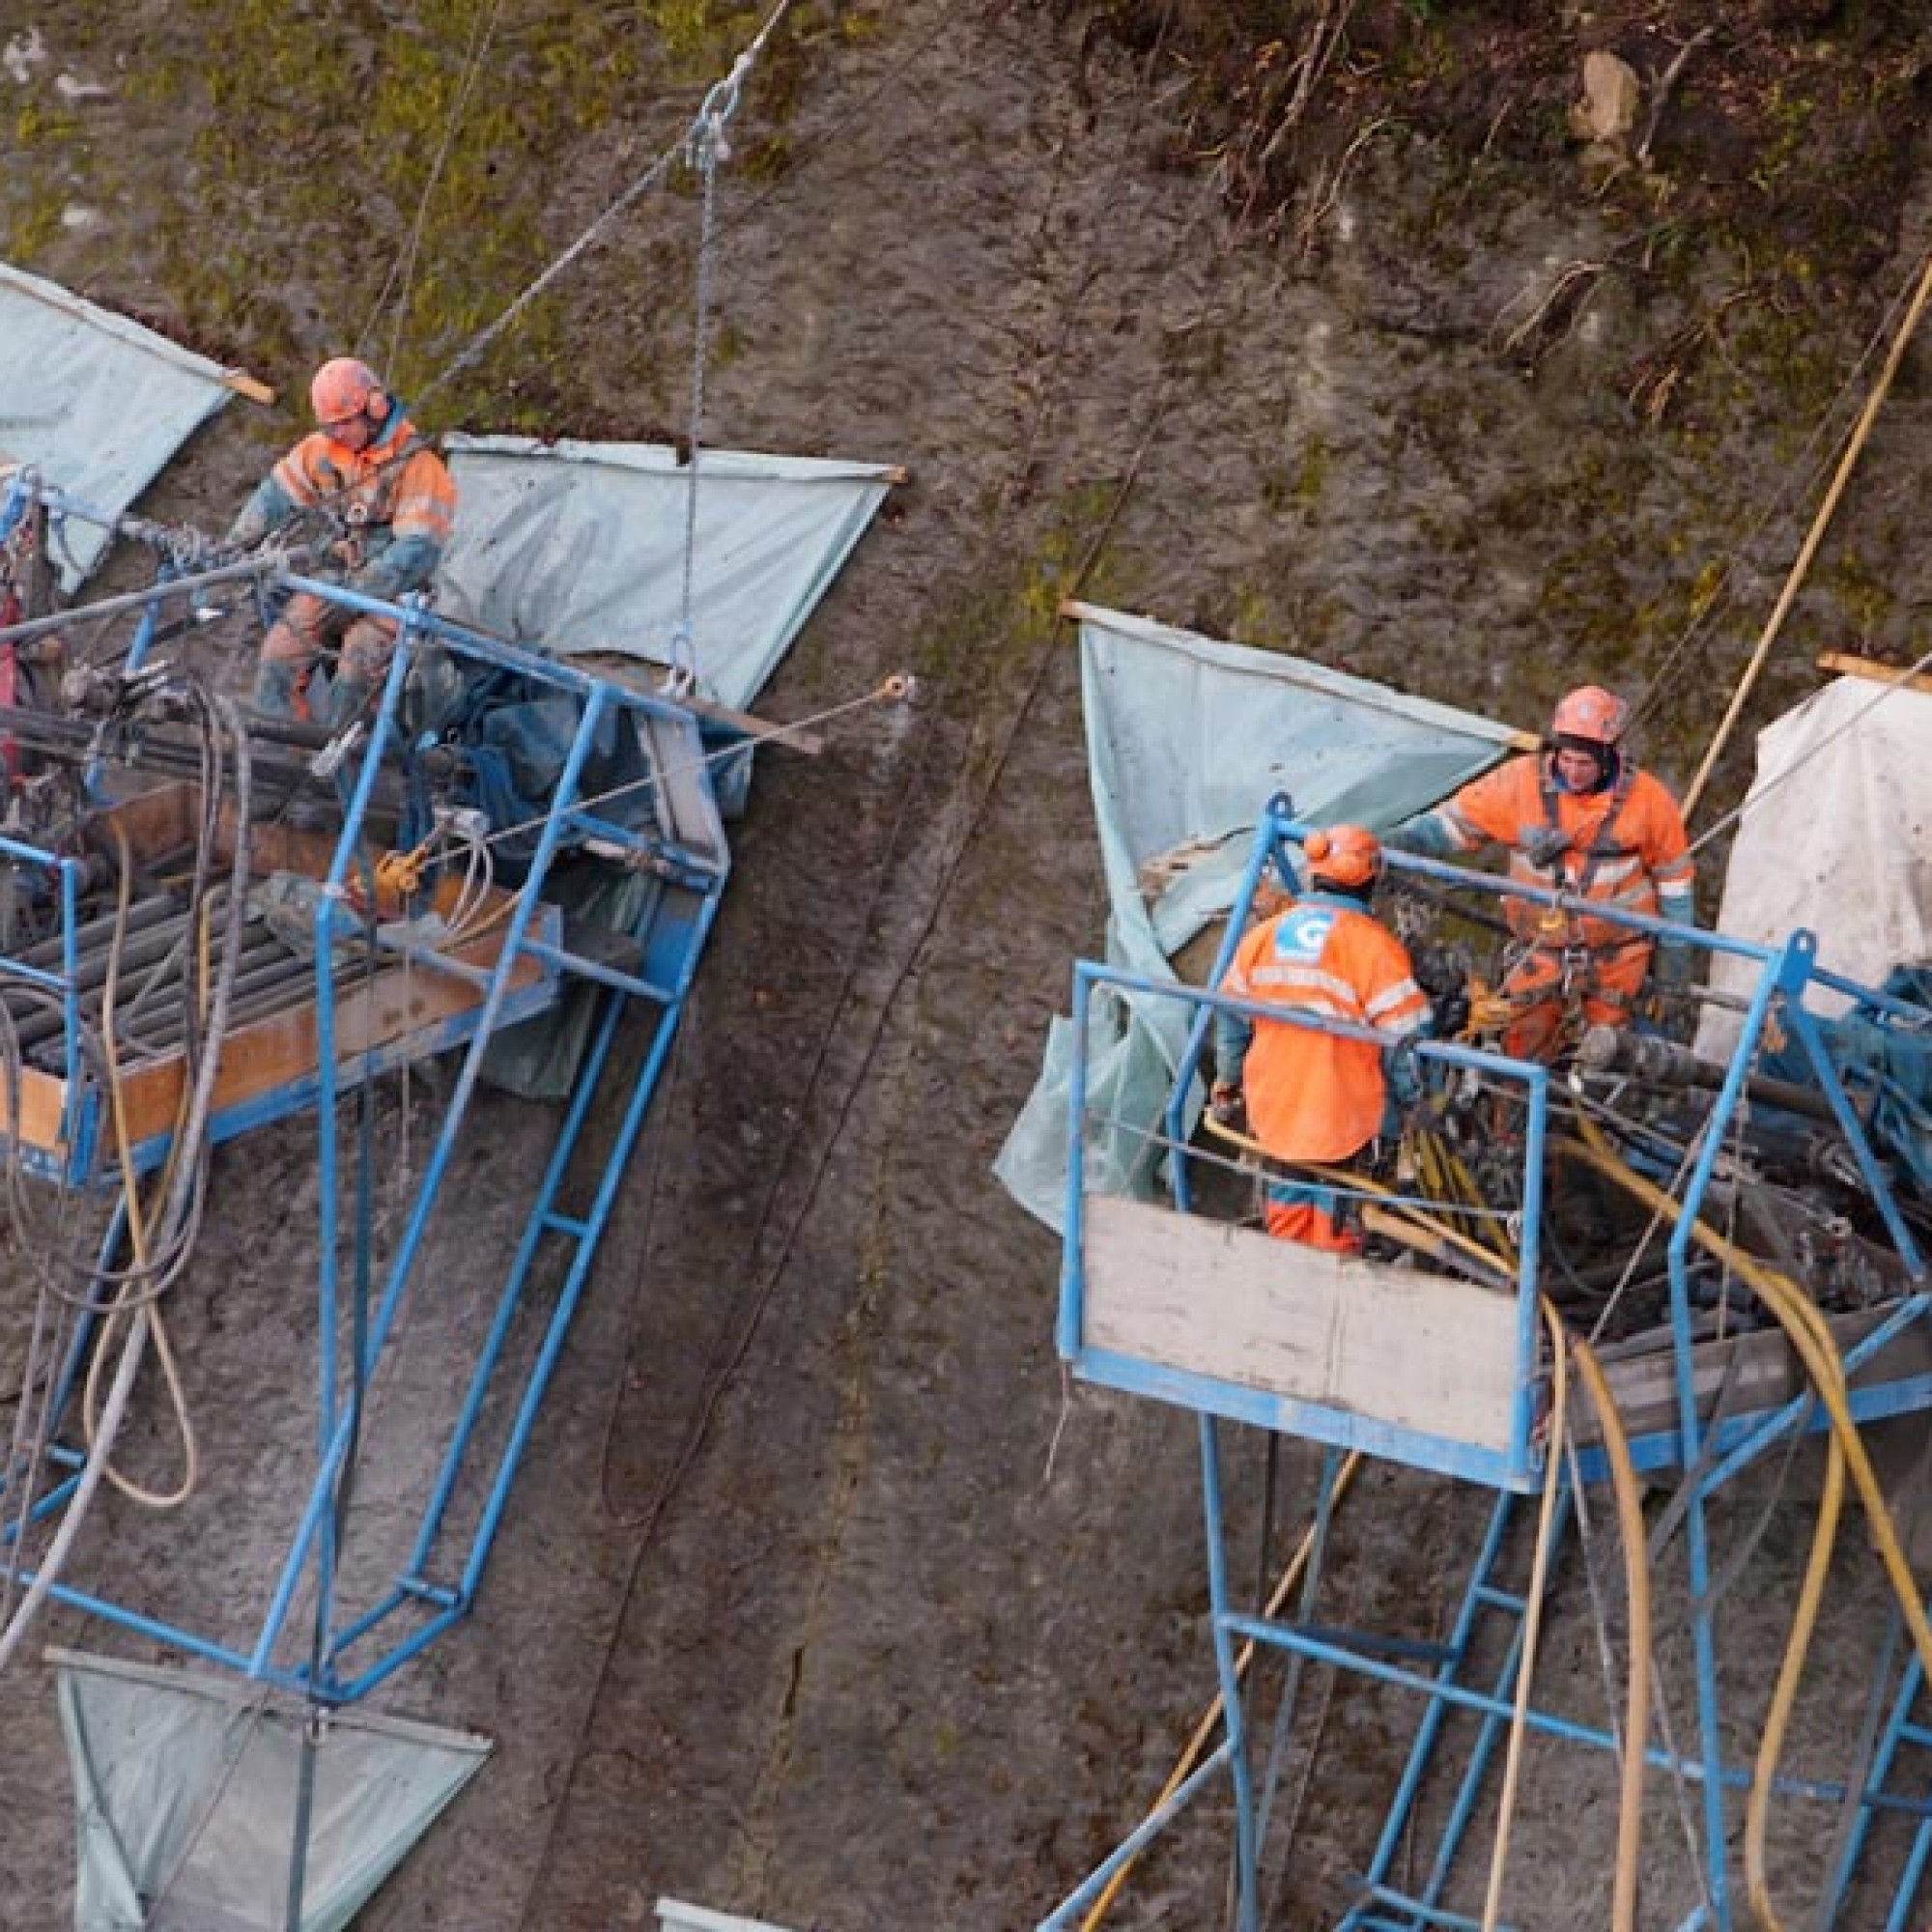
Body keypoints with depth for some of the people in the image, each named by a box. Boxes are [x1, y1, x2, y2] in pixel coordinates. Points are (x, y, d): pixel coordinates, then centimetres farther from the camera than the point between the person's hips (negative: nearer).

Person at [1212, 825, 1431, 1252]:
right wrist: (1412, 1096, 3)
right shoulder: (1373, 944, -15)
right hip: (1343, 1117, -5)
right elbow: (1405, 1036, -14)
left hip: (1273, 1110, 5)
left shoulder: (1263, 935, 1)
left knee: (1290, 1205, 21)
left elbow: (1231, 1016, 11)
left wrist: (1226, 1082, 25)